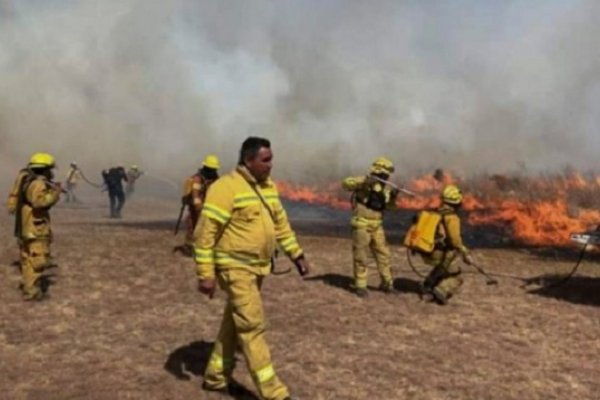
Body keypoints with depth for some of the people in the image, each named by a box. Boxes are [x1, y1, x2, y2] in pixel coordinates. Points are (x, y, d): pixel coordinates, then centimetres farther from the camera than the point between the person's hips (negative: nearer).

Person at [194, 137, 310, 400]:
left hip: (258, 267, 9)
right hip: (235, 268, -8)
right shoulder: (226, 188, -19)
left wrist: (297, 256, 14)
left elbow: (281, 224, 17)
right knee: (252, 327, -6)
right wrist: (205, 274, -20)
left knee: (235, 323, 17)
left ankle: (215, 377, 32)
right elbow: (205, 233, -19)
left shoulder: (268, 187, 7)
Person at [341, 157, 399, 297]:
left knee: (383, 254, 9)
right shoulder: (363, 181, -12)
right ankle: (360, 286, 11)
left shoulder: (386, 187, 7)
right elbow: (345, 184, -24)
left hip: (377, 226, 6)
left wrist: (394, 196, -7)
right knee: (361, 256, 1)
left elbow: (390, 206, 13)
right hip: (361, 225, -6)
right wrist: (364, 181, -36)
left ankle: (387, 283, 22)